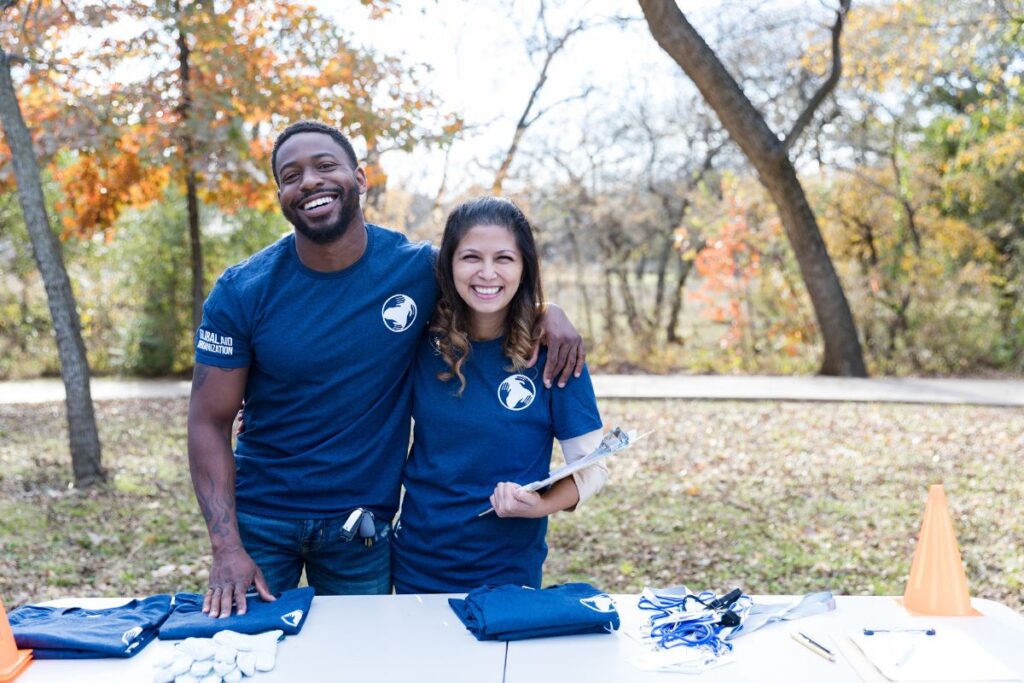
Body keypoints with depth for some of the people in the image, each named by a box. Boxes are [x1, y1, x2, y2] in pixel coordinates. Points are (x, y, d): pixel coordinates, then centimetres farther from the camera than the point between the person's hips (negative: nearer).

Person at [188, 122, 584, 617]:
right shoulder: (241, 292, -10)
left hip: (364, 521, 1)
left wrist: (547, 309, -11)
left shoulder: (417, 268, -8)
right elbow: (209, 422, -9)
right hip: (259, 516, 0)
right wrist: (226, 547, -19)